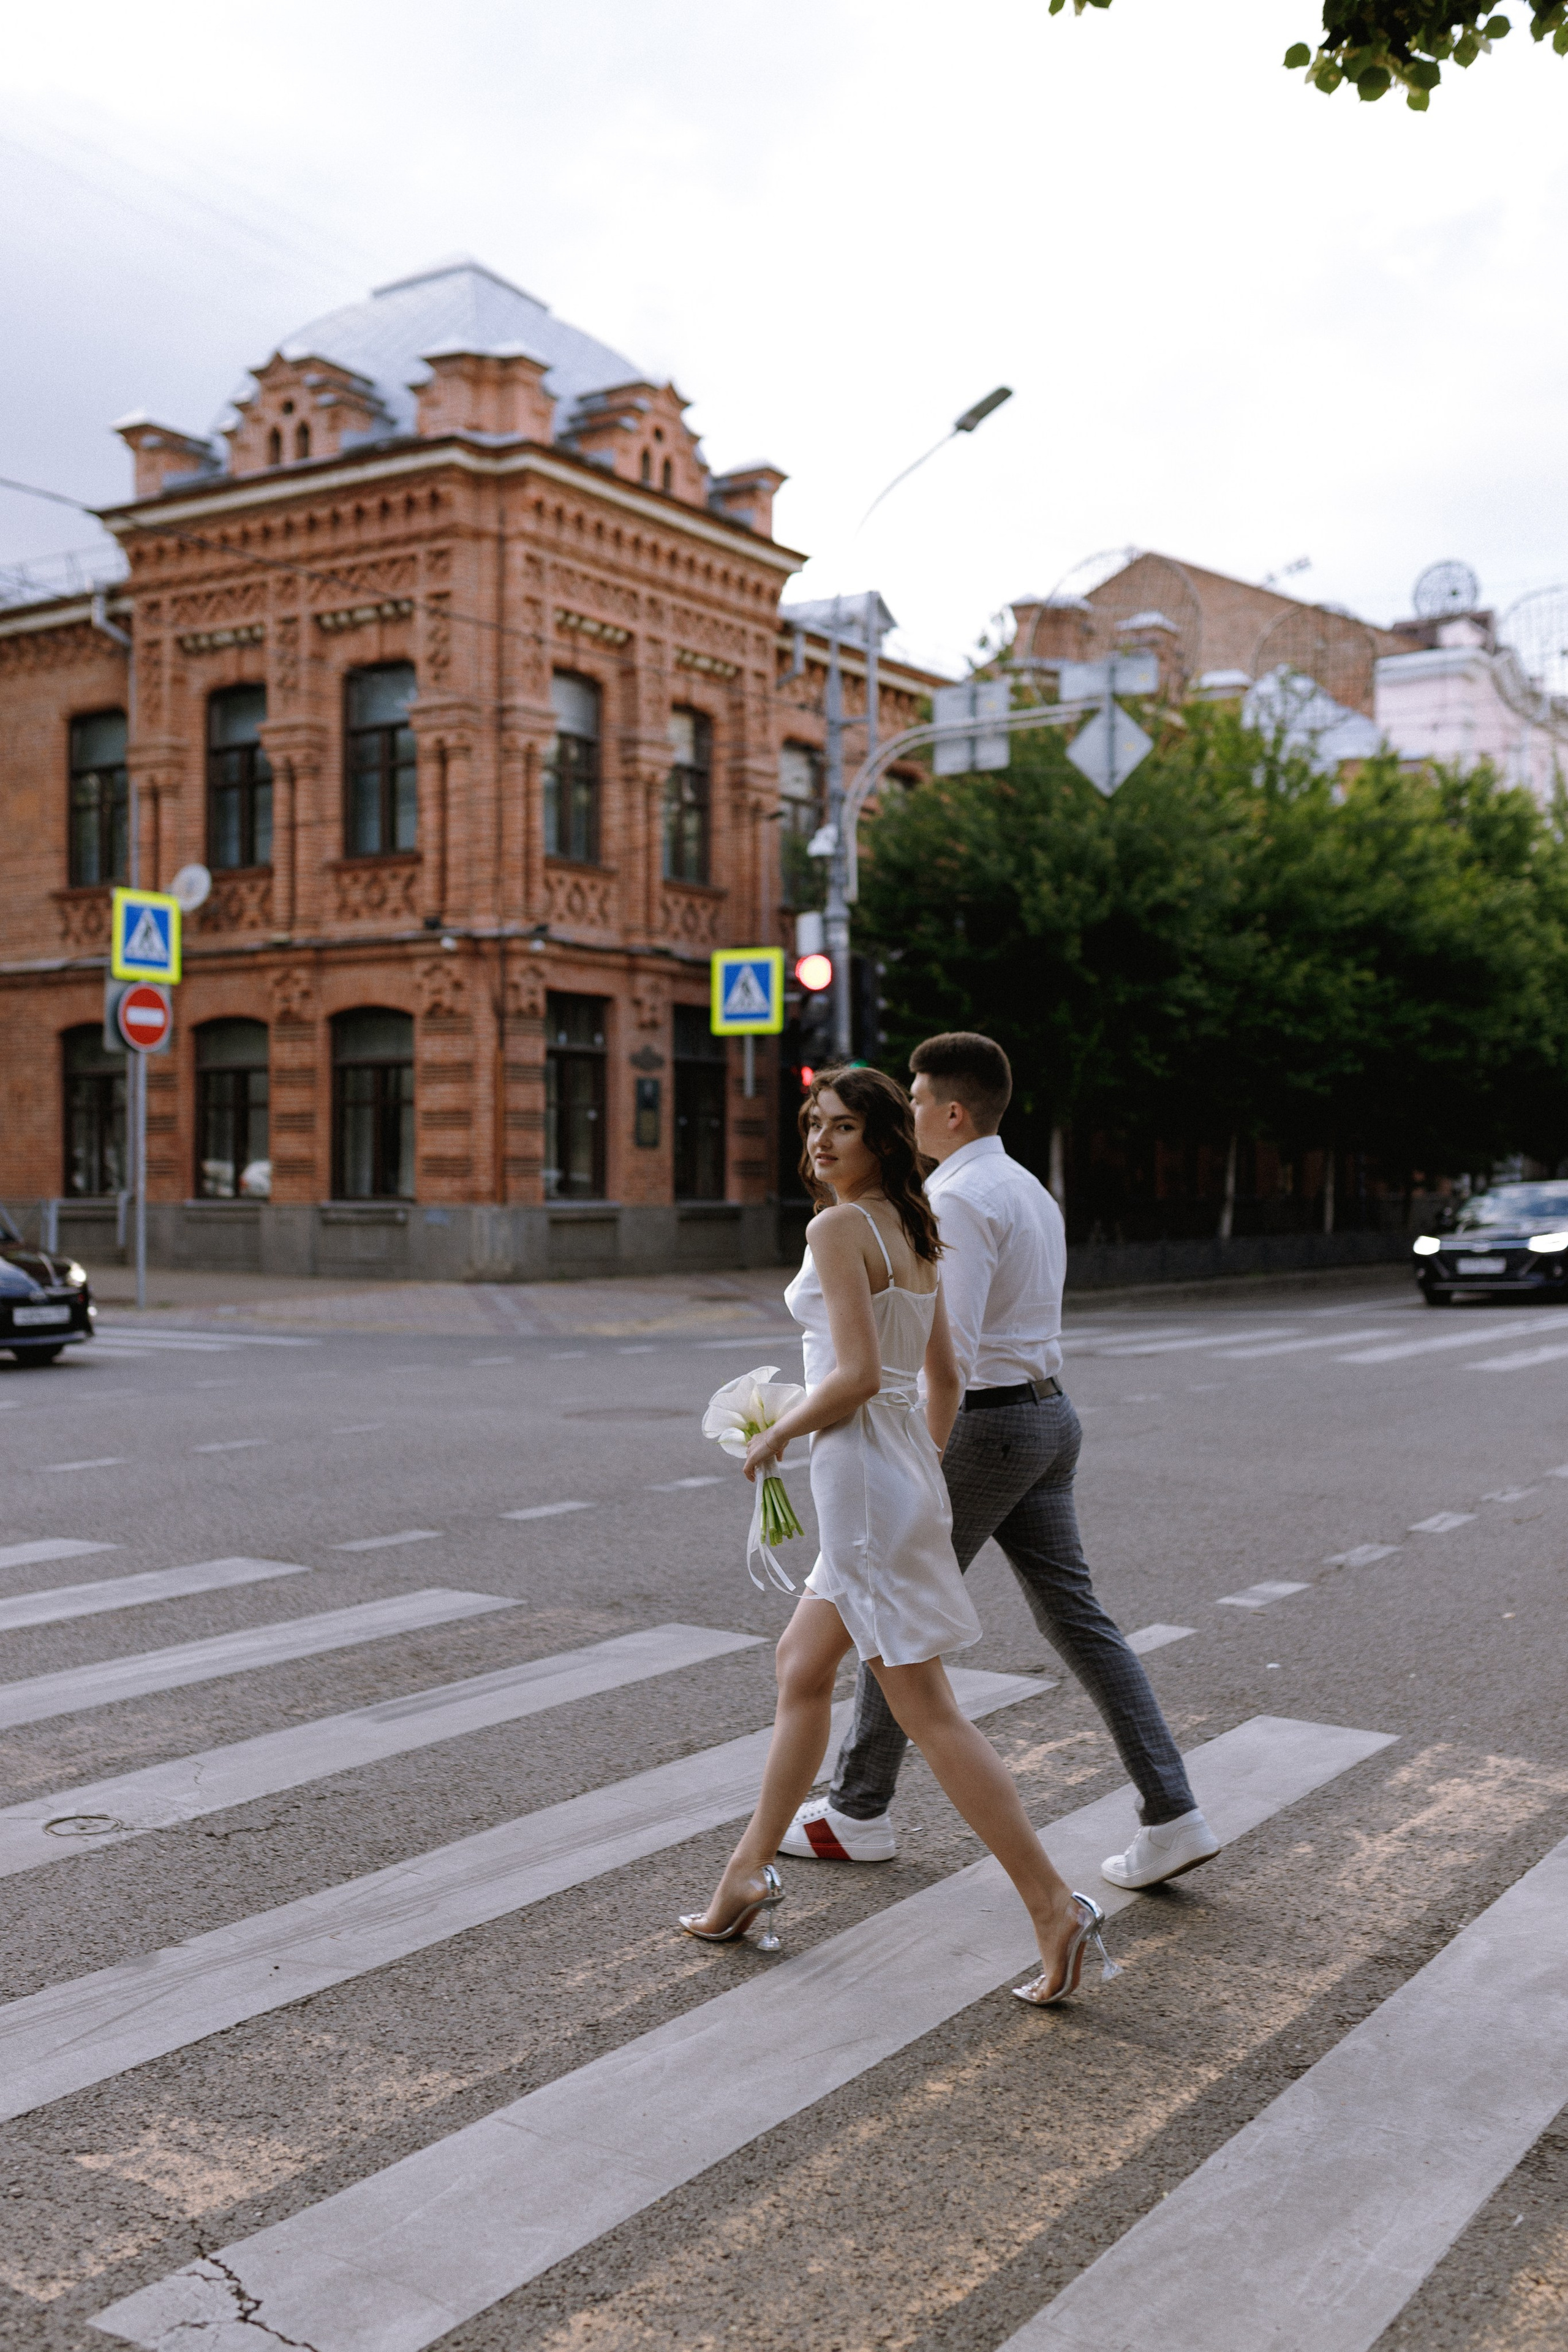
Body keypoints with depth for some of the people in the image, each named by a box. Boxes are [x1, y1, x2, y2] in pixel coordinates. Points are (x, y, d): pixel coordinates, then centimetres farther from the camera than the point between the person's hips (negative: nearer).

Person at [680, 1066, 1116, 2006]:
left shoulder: (839, 1227, -14)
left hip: (863, 1472, -10)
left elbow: (856, 1376, -21)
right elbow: (946, 1380, 16)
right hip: (906, 1470, 10)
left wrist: (777, 1434, -7)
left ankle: (1056, 1907, -3)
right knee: (802, 1668, 19)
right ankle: (751, 1872, 31)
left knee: (926, 1710, -5)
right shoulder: (914, 1233, 12)